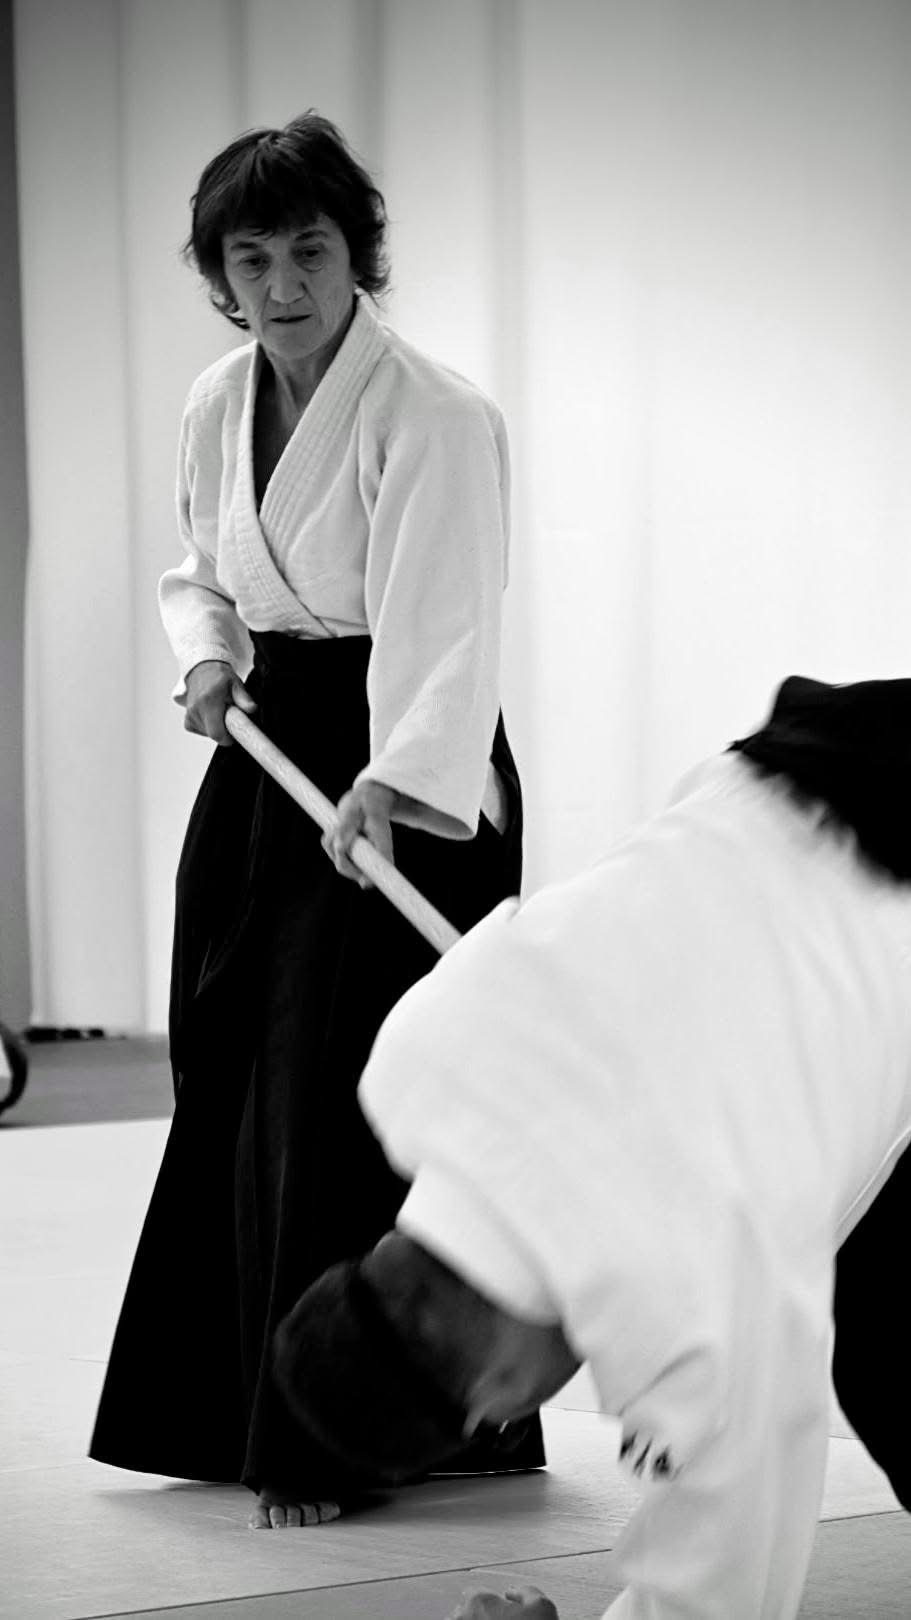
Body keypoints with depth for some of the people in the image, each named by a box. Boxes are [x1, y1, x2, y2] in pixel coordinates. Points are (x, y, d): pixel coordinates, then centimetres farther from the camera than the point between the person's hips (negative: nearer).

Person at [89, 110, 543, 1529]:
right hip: (267, 755, 7)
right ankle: (238, 1413, 22)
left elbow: (441, 627, -28)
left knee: (351, 1103, -6)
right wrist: (209, 654, -1)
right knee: (237, 1082, 9)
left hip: (405, 777, -7)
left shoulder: (432, 420, -17)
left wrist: (390, 786, -42)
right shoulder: (217, 406, 6)